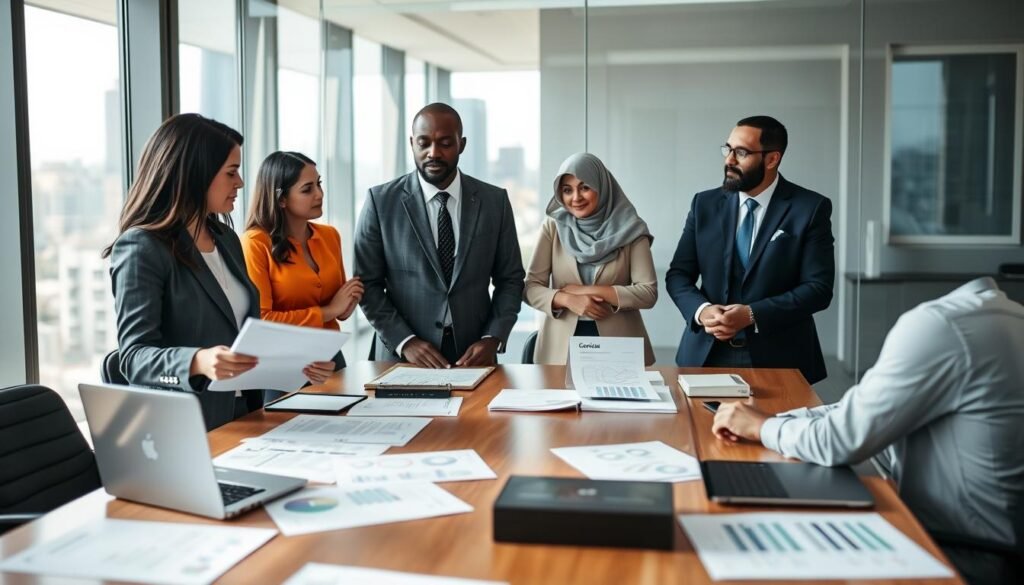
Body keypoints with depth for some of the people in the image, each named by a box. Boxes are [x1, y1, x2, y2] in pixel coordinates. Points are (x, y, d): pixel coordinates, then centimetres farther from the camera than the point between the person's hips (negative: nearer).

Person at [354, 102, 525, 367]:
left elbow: (510, 278, 7)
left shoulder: (495, 201, 3)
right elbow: (368, 284, -1)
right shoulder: (381, 201, -2)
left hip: (473, 355, 1)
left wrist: (493, 339, -7)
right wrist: (404, 342, -12)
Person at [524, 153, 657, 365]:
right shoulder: (553, 227, 2)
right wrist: (568, 299, -17)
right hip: (563, 344, 1)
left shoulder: (629, 229, -3)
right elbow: (531, 287, 0)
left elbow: (648, 293, -7)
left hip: (619, 344, -1)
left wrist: (592, 290, -13)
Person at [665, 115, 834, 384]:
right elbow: (678, 274, 6)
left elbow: (818, 288, -9)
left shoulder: (810, 208, -5)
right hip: (706, 354, 3)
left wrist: (752, 314, -19)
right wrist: (701, 310, -14)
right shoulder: (705, 204, 5)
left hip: (778, 359, -2)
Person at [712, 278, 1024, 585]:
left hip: (965, 555, -8)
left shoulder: (938, 323, -23)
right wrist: (773, 420, 3)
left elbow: (841, 439, -18)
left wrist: (762, 427, -1)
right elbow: (861, 411, 9)